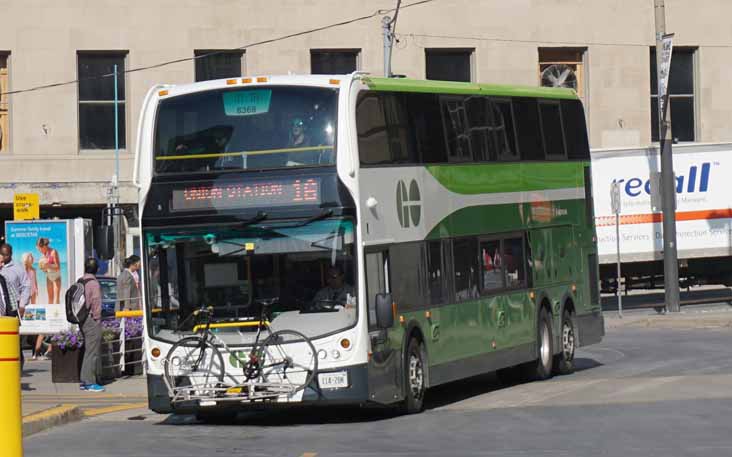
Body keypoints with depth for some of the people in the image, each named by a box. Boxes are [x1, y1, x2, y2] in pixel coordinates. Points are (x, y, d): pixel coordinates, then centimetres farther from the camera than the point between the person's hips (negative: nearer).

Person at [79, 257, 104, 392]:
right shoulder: (94, 283, -14)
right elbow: (96, 303, -16)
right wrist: (97, 317, -5)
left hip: (82, 319, 8)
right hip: (92, 321, -8)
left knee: (88, 351, 16)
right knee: (92, 352, -5)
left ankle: (84, 381, 18)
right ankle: (90, 382, -6)